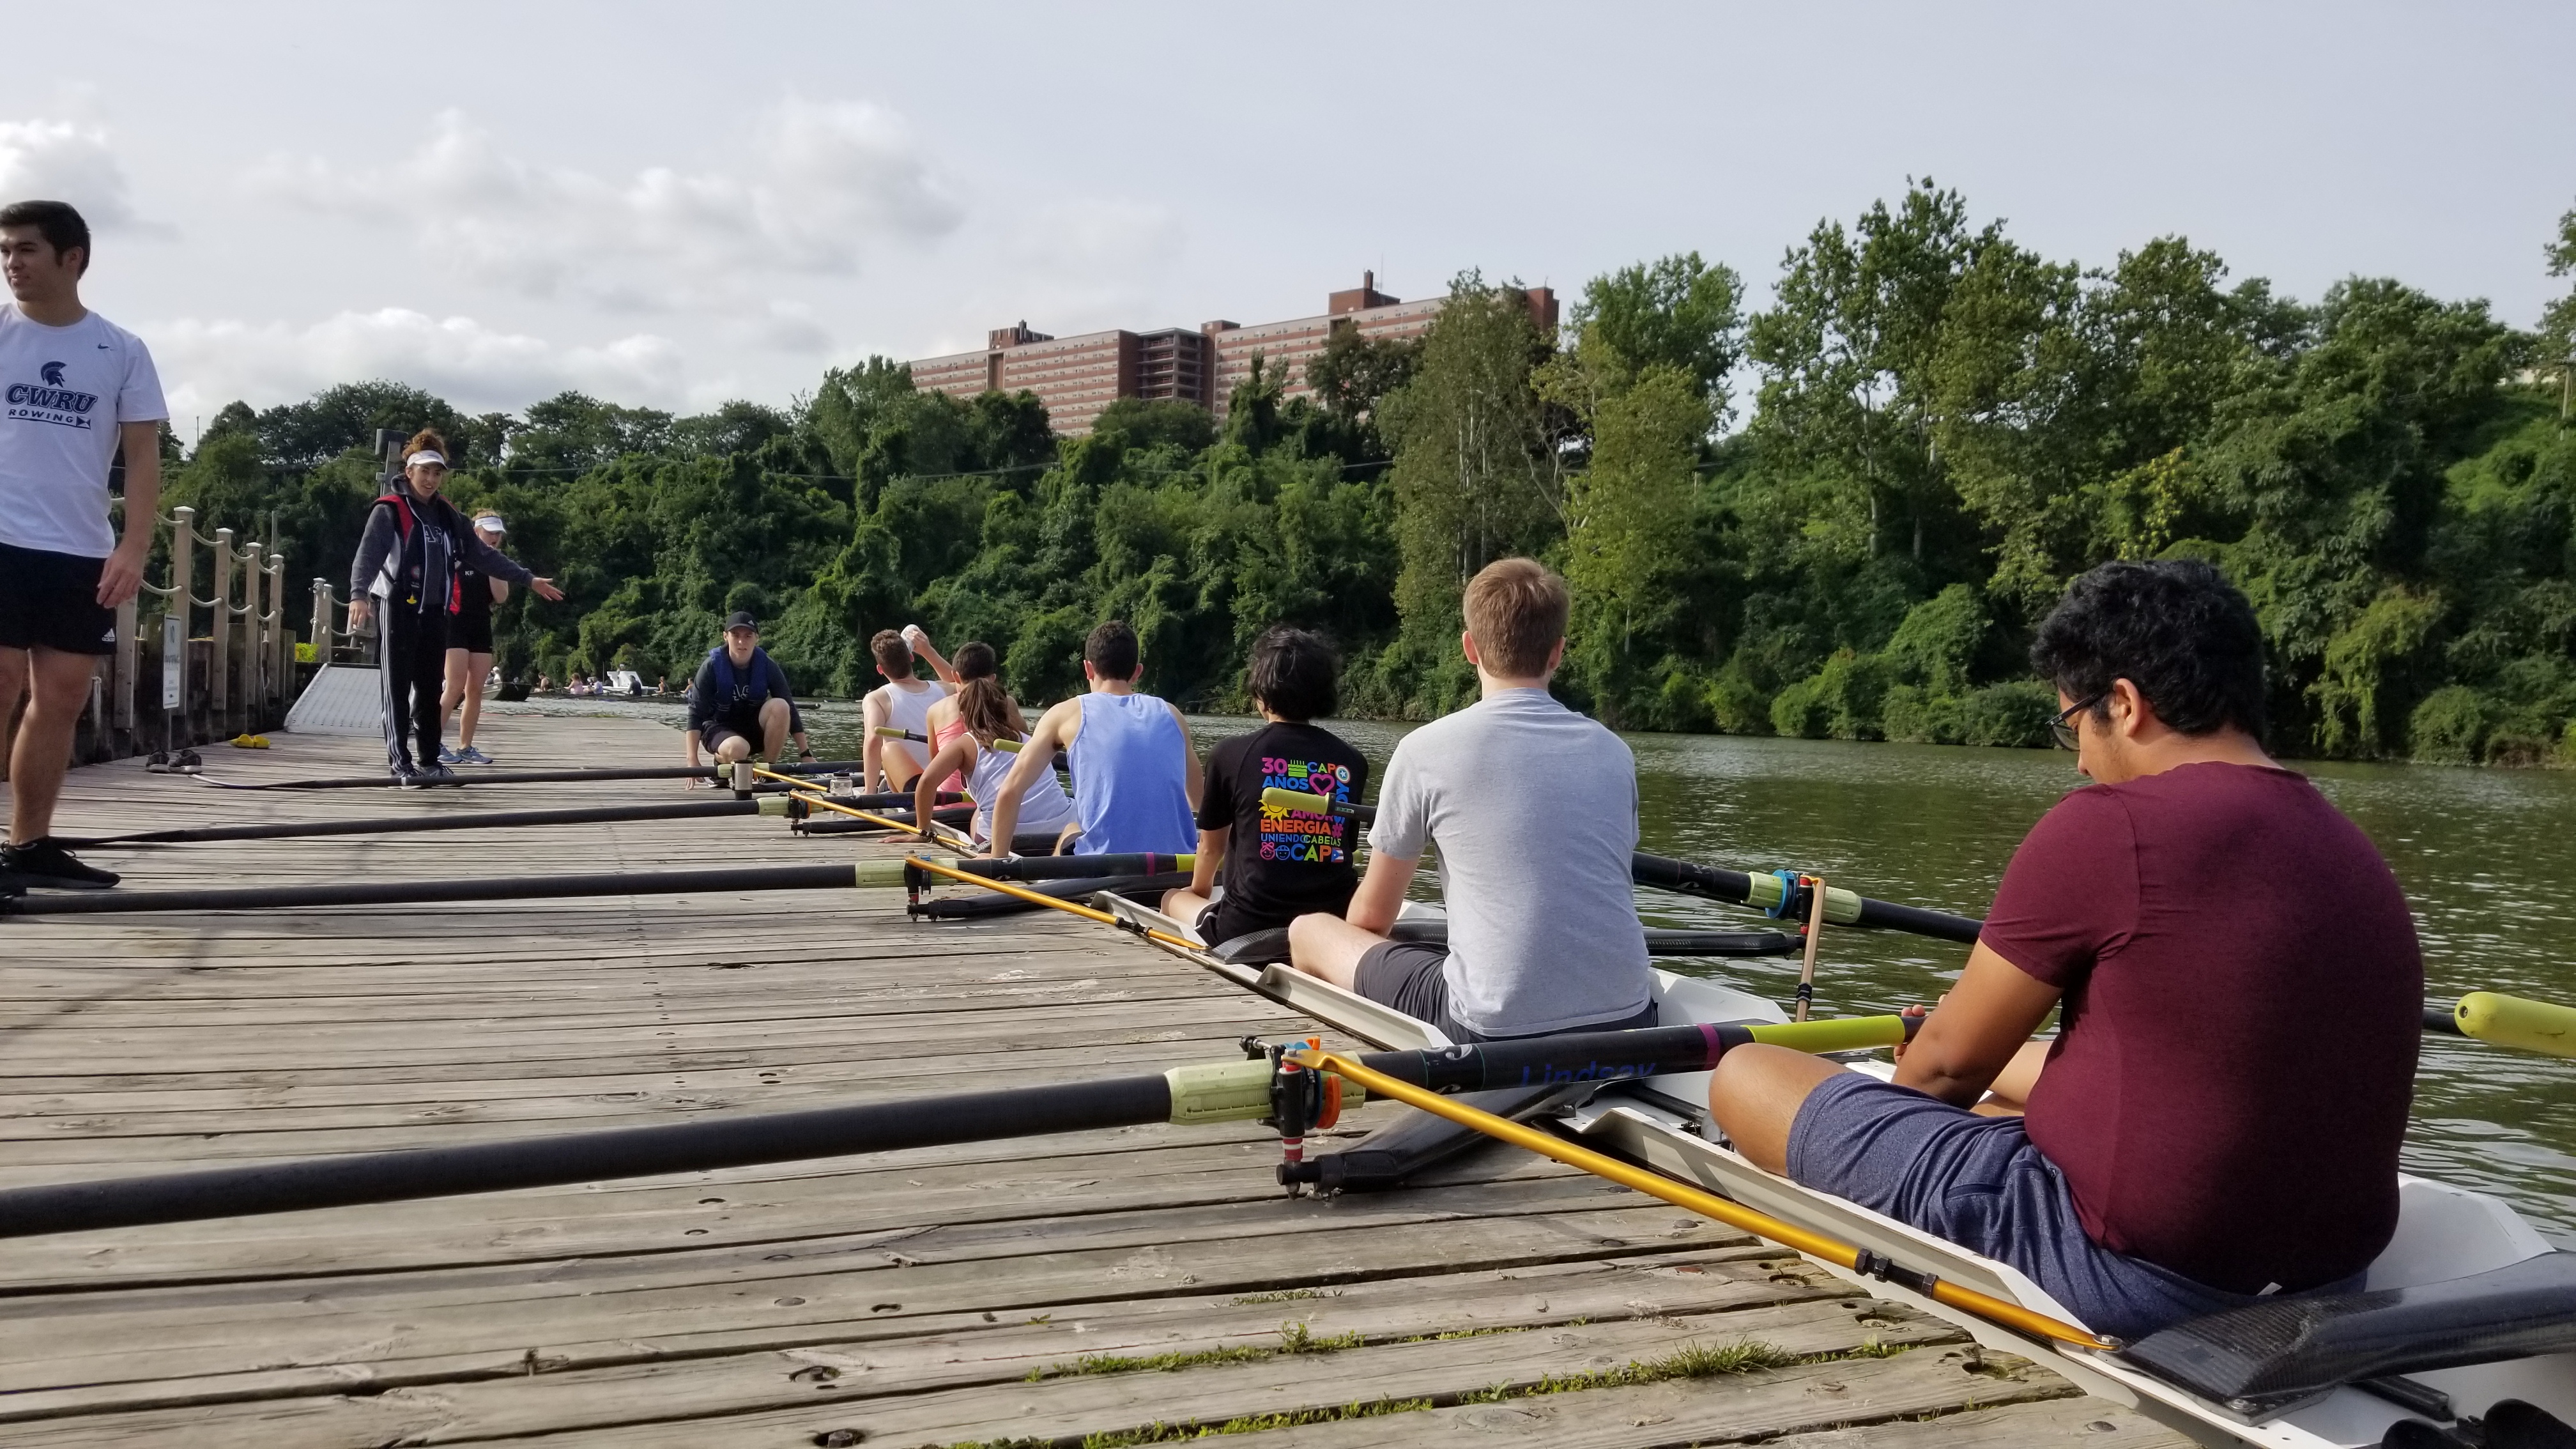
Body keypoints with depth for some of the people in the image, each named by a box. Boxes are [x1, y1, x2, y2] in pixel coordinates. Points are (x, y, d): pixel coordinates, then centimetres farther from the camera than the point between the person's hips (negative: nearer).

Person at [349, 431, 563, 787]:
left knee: (431, 689, 9)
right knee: (398, 689, -3)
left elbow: (483, 554, 20)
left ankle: (429, 761, 14)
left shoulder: (448, 516, 15)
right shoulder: (389, 511, -5)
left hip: (435, 614, 6)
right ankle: (400, 762, -3)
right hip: (399, 611, -6)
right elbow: (368, 554, -18)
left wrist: (528, 579, 18)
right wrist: (359, 594, -35)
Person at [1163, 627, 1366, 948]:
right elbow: (1345, 847, 11)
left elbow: (1211, 846, 7)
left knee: (1173, 898, 27)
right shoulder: (1353, 762, 0)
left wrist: (1200, 890, 29)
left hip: (1245, 929, -1)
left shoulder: (1229, 755, -6)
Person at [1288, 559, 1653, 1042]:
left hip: (1496, 1029, -4)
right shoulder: (1613, 751, 9)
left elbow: (1372, 916, 9)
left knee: (1309, 931, 15)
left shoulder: (1426, 749, -2)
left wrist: (1354, 957, 33)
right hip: (1627, 1021, 4)